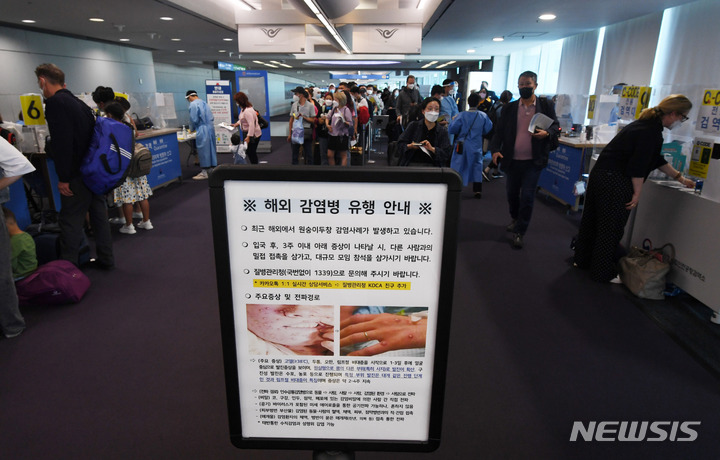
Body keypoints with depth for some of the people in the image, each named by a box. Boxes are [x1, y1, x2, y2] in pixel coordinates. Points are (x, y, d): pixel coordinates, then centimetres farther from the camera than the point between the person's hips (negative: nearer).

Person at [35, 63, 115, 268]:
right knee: (99, 215, 14)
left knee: (70, 221, -2)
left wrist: (63, 178, -17)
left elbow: (62, 143, -21)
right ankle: (105, 259, 23)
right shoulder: (78, 102, 14)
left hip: (78, 174, -8)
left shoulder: (55, 103, -13)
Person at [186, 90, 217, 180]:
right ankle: (212, 168, 20)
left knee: (203, 150, -2)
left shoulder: (193, 104, -9)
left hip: (202, 130, -7)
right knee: (211, 148, 12)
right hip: (211, 128, 7)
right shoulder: (204, 103, 14)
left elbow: (194, 119, -11)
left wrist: (192, 129, 7)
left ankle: (204, 173, 3)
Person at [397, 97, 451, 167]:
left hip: (432, 166, 1)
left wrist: (432, 149, -16)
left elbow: (446, 155, 1)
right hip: (412, 163, 0)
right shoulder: (413, 126, 9)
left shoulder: (443, 131, 9)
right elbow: (400, 144, 9)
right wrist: (410, 146, -13)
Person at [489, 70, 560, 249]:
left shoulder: (545, 106, 1)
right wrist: (495, 149, -14)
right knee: (512, 193, 16)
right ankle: (515, 219, 41)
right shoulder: (510, 108, 4)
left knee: (527, 197, -4)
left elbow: (556, 126, 5)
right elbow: (499, 131, 2)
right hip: (512, 160, 3)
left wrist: (547, 132, -18)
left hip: (533, 161, -2)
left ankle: (519, 232, 7)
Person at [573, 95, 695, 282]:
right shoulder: (652, 132, -14)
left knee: (591, 219, 18)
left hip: (599, 174, 10)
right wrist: (637, 193, -10)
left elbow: (656, 159, 27)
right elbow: (638, 166, -19)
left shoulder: (646, 124, 17)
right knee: (611, 228, 1)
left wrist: (680, 177, 33)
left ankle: (582, 260, 32)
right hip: (615, 183, -10)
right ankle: (603, 273, 13)